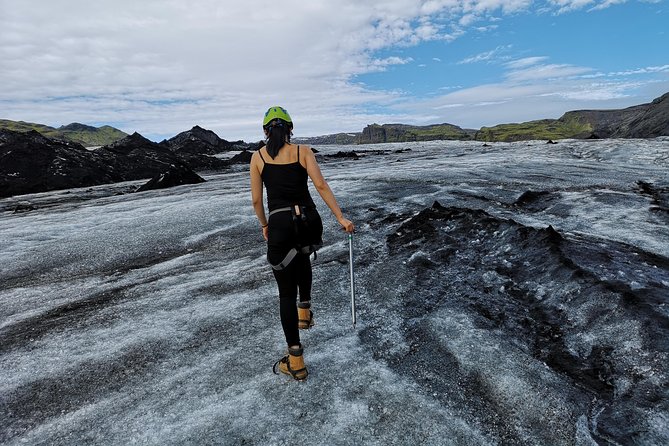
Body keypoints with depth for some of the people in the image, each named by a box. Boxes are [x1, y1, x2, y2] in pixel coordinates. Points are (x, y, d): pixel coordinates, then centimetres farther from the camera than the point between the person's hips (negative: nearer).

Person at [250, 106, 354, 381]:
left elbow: (256, 200, 7)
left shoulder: (257, 157, 7)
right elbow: (321, 186, -5)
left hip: (280, 225, -2)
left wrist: (264, 225, 22)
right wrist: (341, 218, -3)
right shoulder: (303, 151, 6)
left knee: (286, 293, 8)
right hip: (310, 222, 2)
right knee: (302, 256, 38)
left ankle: (295, 361, 16)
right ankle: (305, 310, 38)